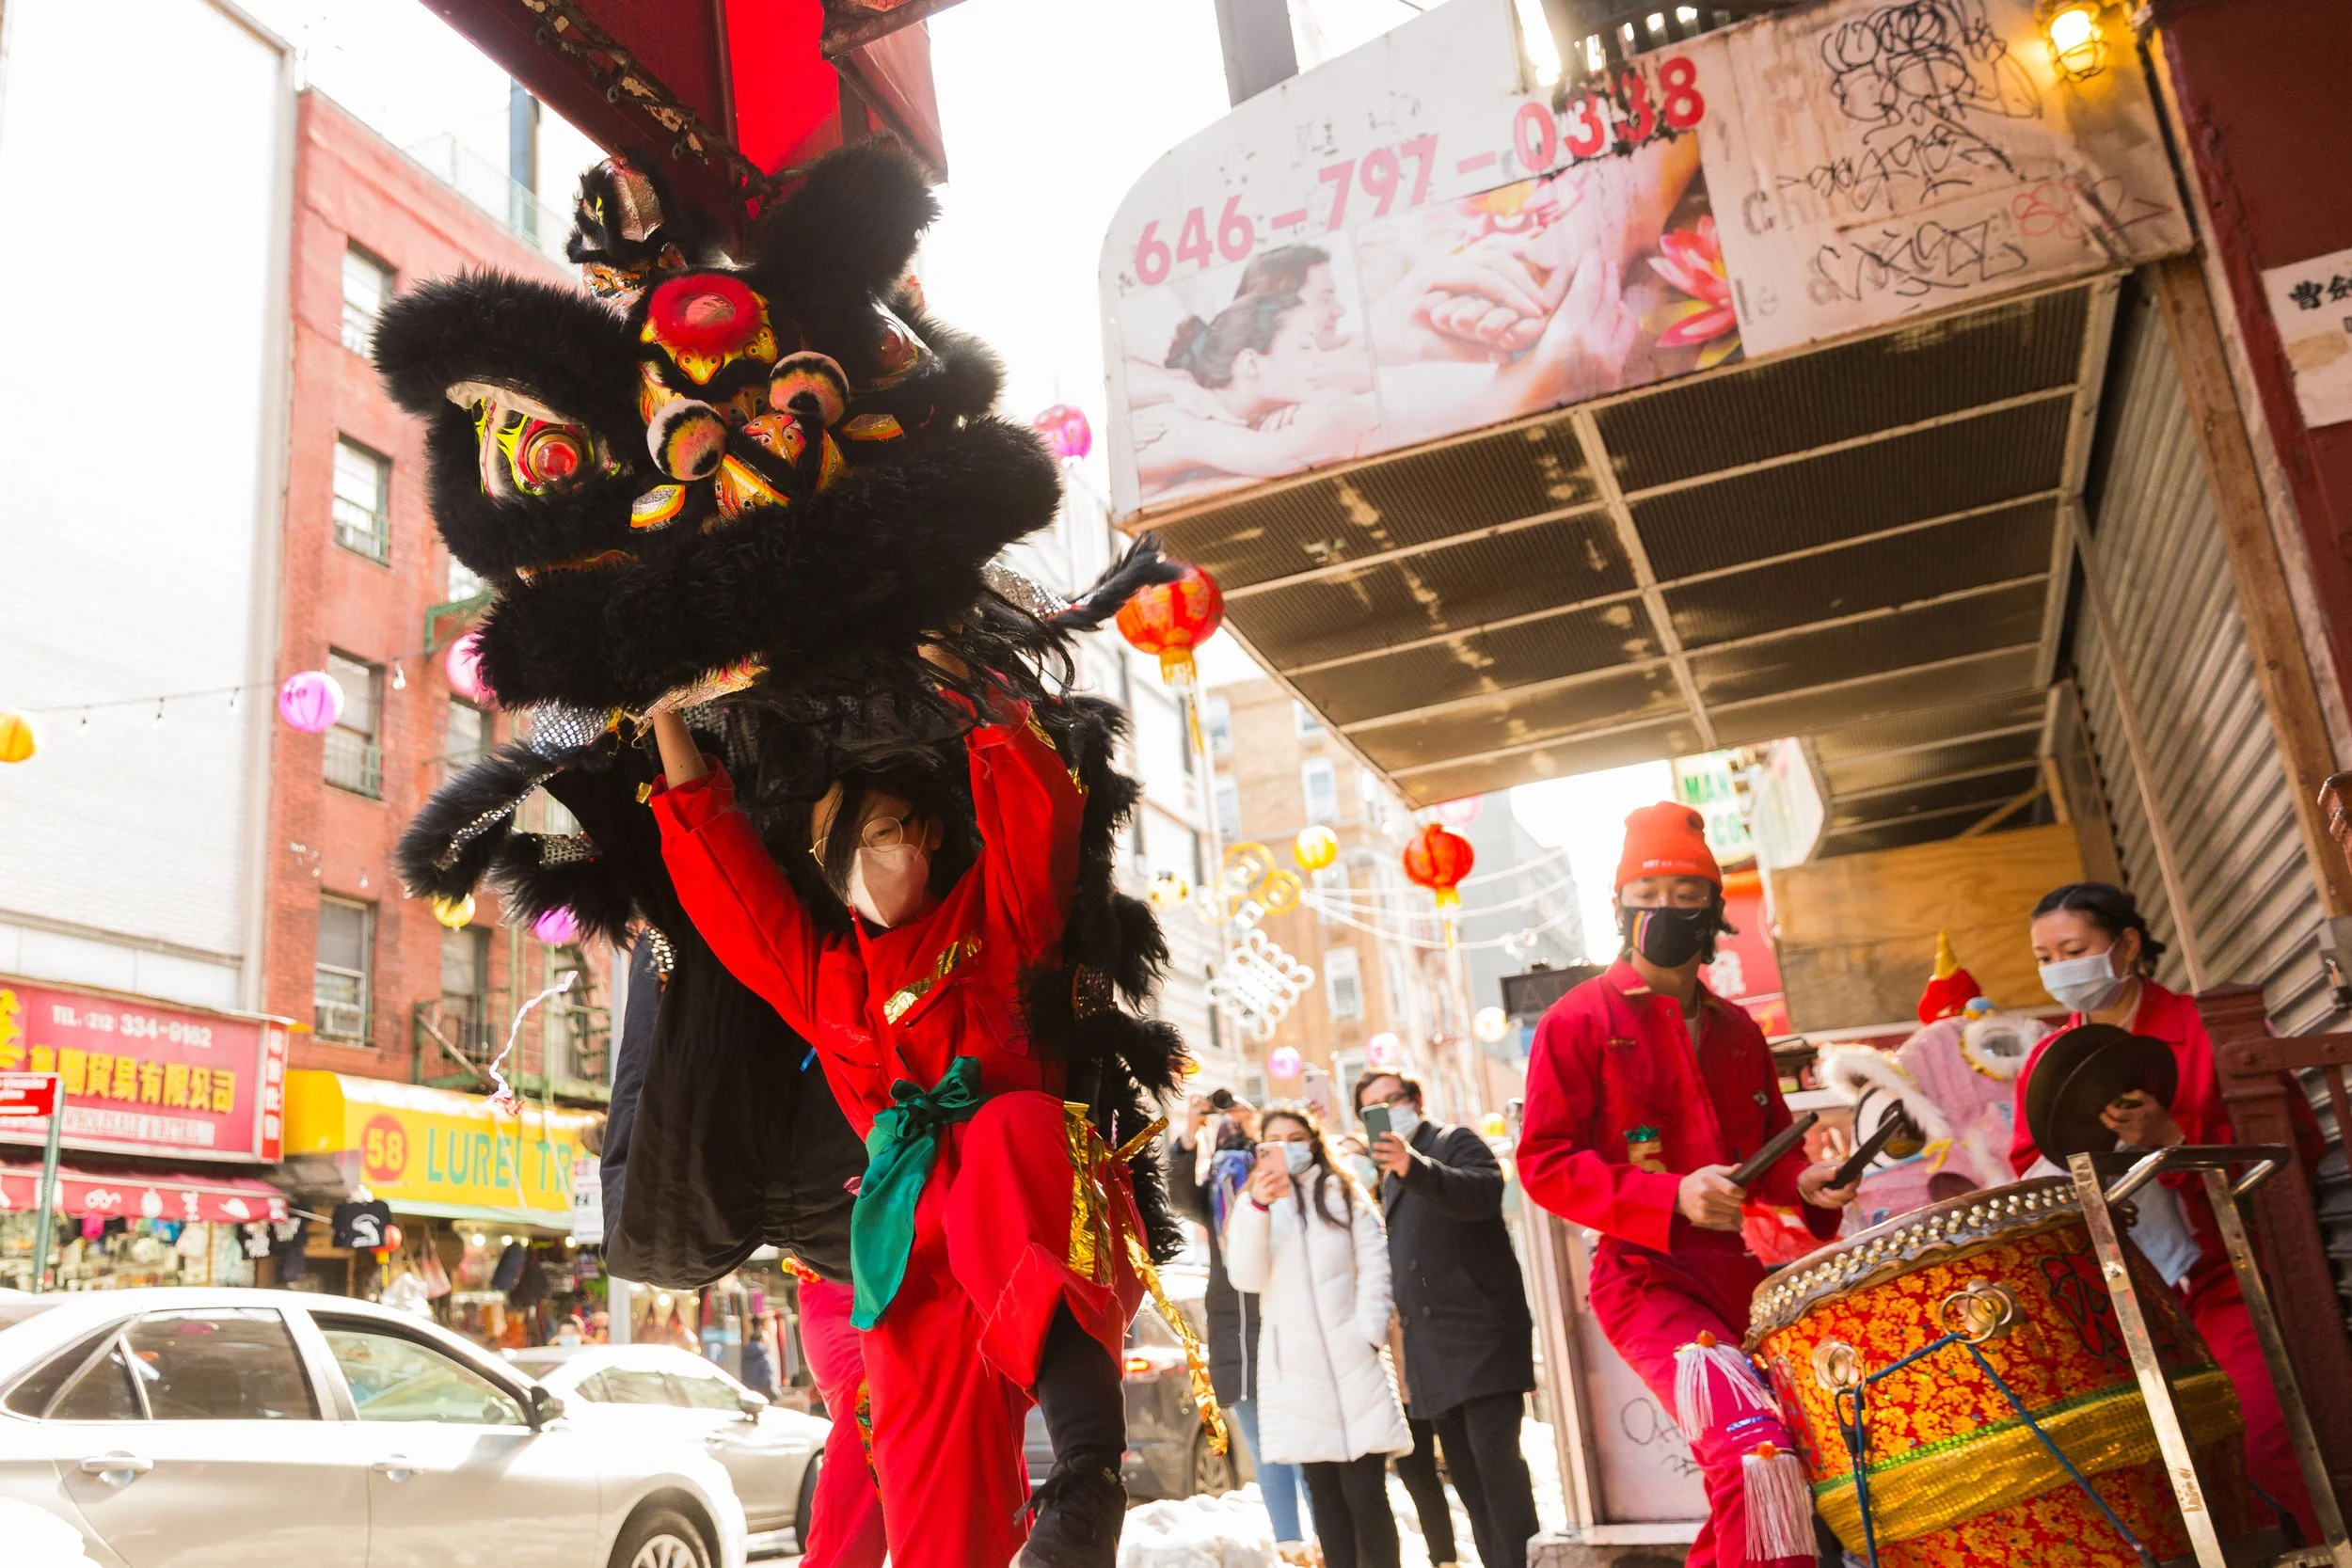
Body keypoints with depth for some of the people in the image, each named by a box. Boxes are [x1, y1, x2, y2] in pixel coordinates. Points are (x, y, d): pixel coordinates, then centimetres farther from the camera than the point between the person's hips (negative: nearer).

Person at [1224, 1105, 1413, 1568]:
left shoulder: (1346, 1196, 12)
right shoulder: (1253, 1206, 13)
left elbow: (1375, 1268, 4)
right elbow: (1246, 1278, -2)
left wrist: (1370, 1331, -9)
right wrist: (1258, 1207, -13)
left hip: (1354, 1358, -1)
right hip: (1294, 1365, 1)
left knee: (1366, 1492, -7)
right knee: (1325, 1492, 4)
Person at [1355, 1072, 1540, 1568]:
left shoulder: (1457, 1142, 0)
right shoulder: (1390, 1177, 22)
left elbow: (1483, 1193, -22)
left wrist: (1415, 1167, -35)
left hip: (1482, 1334, -8)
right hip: (1432, 1347, 8)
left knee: (1495, 1457, -16)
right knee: (1466, 1472, 8)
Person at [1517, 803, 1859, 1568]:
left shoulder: (1736, 1030, 14)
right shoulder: (1580, 1021, -4)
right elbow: (1544, 1163, -9)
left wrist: (1803, 1182, 0)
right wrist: (1671, 1197, -21)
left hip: (1745, 1274, 7)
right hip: (1648, 1278, -7)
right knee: (1755, 1448, -25)